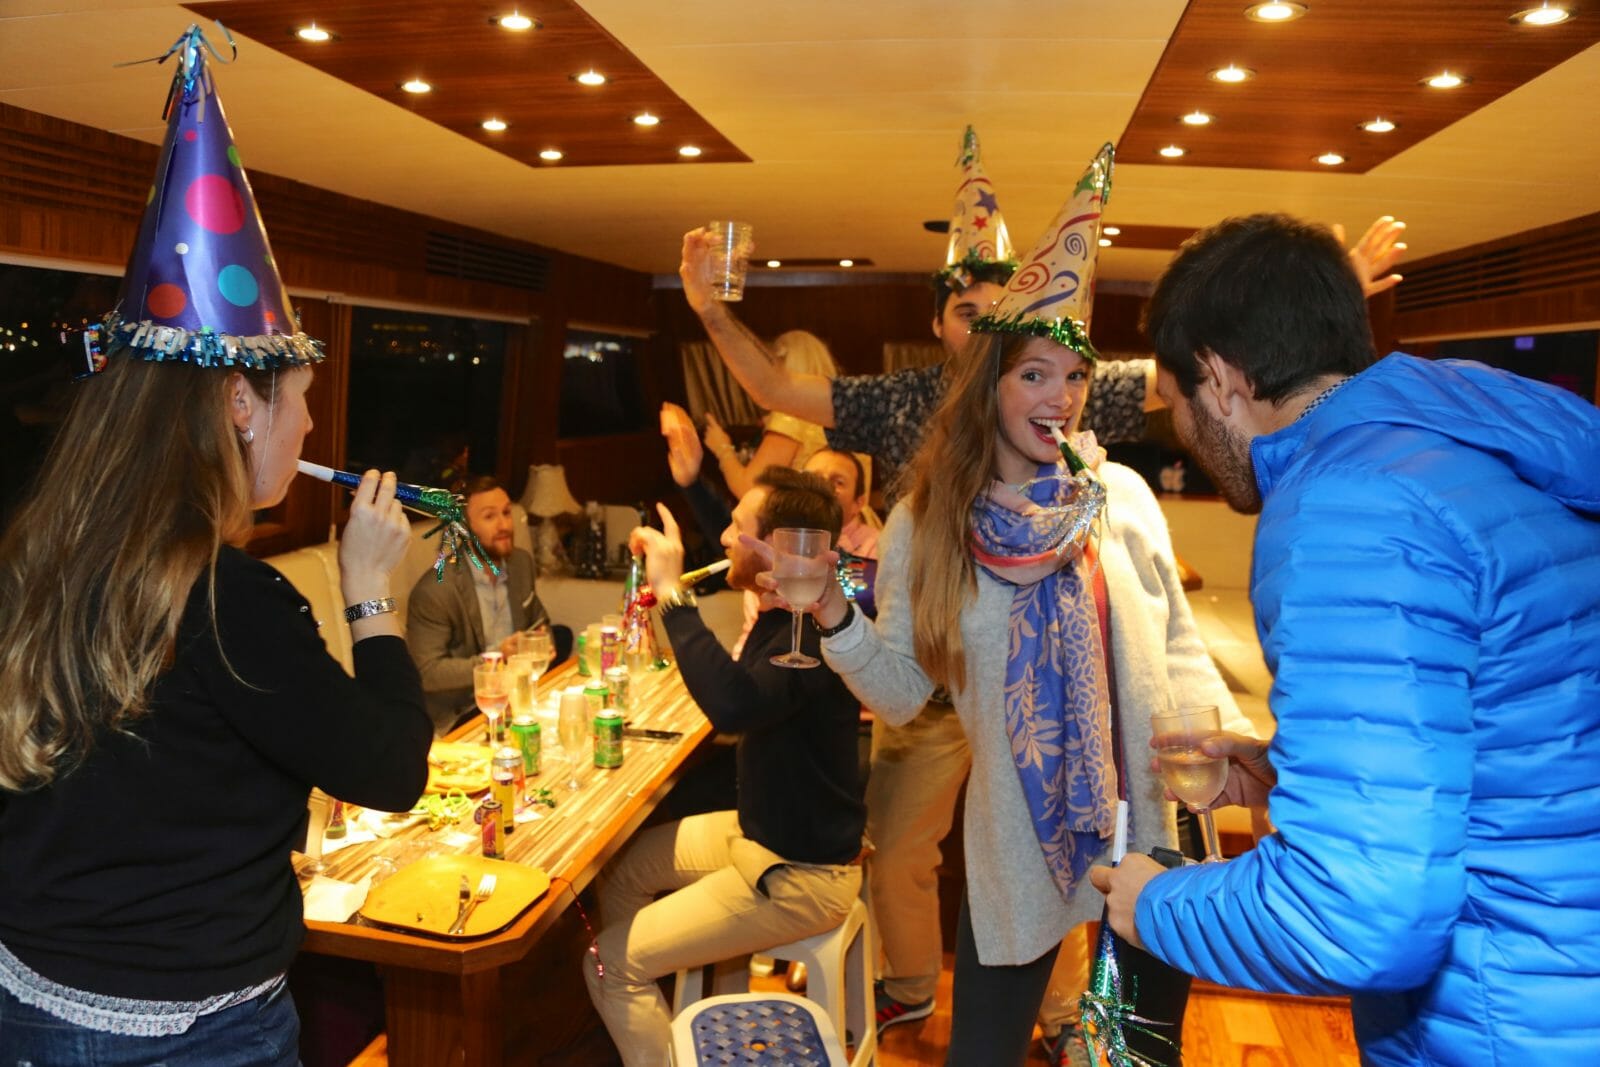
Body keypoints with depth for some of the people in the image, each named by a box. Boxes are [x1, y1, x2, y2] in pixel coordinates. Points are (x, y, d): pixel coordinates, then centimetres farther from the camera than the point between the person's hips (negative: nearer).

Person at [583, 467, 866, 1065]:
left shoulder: (815, 634, -30)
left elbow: (733, 704, -47)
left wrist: (672, 592, -38)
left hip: (800, 874, -10)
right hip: (758, 832, 10)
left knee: (610, 965, -7)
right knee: (616, 869, 18)